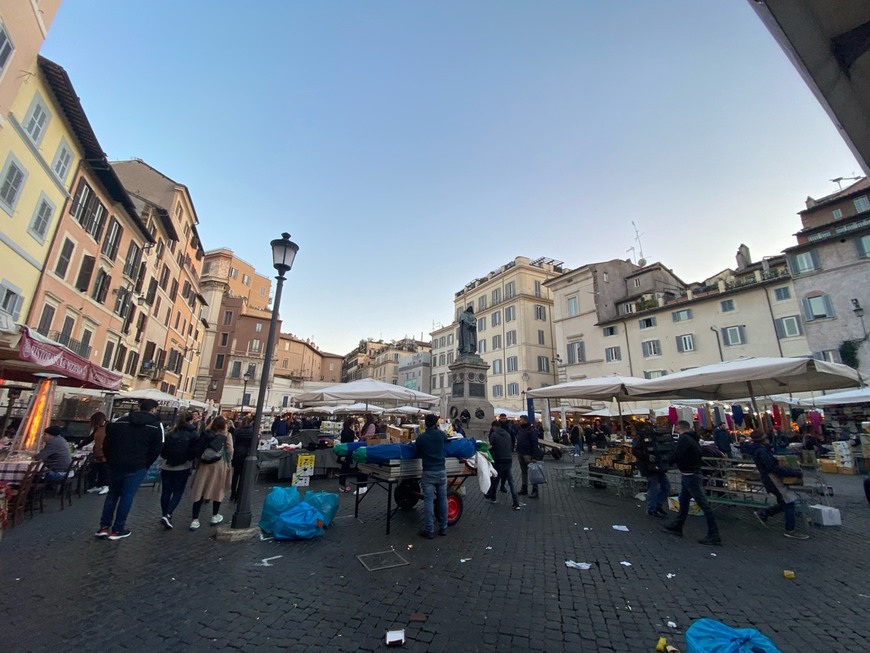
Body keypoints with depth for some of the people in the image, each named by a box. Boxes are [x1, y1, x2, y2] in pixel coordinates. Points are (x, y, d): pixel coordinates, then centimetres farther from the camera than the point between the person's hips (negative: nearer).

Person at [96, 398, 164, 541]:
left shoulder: (120, 421, 6)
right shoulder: (156, 425, -7)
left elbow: (107, 443, 8)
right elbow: (157, 449, -8)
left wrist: (111, 460, 17)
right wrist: (146, 464, 7)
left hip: (115, 464, 4)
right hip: (136, 467, -4)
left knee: (112, 494, 19)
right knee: (127, 496, 6)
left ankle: (104, 527, 20)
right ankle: (117, 530, 13)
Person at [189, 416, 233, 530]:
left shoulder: (207, 433, 4)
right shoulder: (227, 435, -4)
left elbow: (199, 449, 4)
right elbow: (230, 451, -7)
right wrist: (229, 463, 8)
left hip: (204, 464, 3)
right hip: (219, 464, -3)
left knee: (199, 490, 8)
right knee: (217, 490, 11)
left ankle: (195, 520, 8)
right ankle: (215, 516, 21)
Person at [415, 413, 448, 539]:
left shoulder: (421, 437, -4)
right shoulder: (441, 434, -2)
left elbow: (418, 454, 7)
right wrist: (438, 429, 31)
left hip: (428, 472, -2)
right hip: (441, 471, 2)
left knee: (428, 501, 3)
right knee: (443, 499, 12)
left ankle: (429, 530, 6)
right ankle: (443, 528, 20)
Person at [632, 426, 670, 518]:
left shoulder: (654, 436, 13)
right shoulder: (641, 437, -12)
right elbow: (635, 450, -21)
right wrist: (647, 456, -26)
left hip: (658, 465, 8)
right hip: (649, 467, -8)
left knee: (666, 486, 13)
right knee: (653, 488, -2)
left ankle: (658, 505, 29)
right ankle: (651, 510, 13)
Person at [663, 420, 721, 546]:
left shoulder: (684, 438, -18)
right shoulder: (693, 439, 11)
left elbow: (675, 456, -23)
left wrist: (669, 460, -3)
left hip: (690, 476, -10)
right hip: (690, 475, 10)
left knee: (704, 505, -4)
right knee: (683, 502, 18)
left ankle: (714, 536, 2)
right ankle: (677, 527, 28)